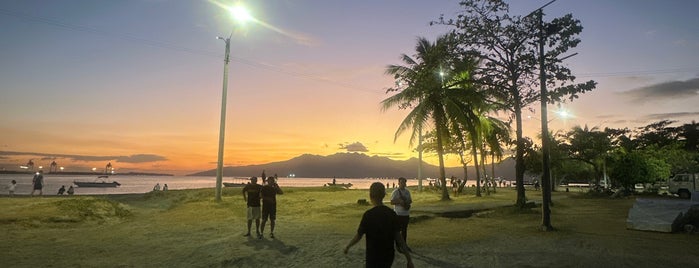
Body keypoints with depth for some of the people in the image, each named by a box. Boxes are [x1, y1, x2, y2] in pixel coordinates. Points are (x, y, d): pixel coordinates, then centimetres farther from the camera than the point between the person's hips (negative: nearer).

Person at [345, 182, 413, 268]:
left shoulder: (368, 214, -17)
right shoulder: (392, 213, -5)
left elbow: (358, 236, -10)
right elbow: (398, 237, -8)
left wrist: (347, 247, 7)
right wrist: (408, 258, -5)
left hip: (374, 258, -4)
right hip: (388, 256, 5)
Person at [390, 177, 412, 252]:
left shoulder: (407, 191, 11)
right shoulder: (395, 192, -8)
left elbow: (410, 200, 18)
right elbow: (392, 202, -13)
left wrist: (408, 202, -3)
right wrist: (400, 202, -22)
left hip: (406, 213, 6)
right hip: (398, 214, -6)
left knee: (404, 229, 14)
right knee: (398, 229, -2)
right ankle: (397, 245, 7)